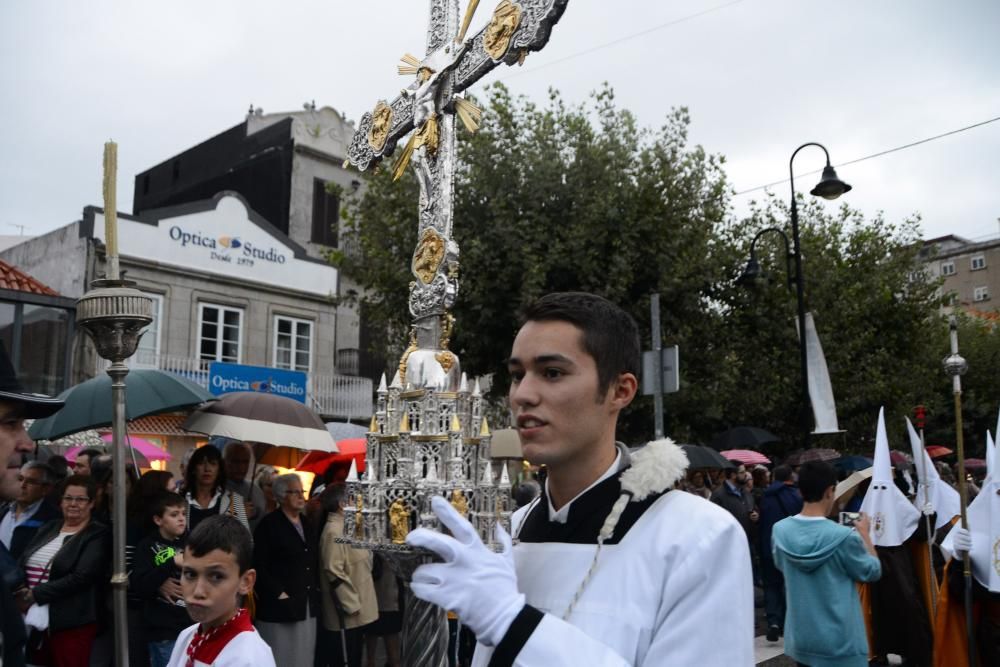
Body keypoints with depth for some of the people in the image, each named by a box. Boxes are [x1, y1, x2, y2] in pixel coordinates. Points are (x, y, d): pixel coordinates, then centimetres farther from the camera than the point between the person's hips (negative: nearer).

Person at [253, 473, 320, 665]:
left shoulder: (307, 525, 17)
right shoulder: (268, 525, -6)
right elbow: (260, 566, -12)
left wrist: (316, 589, 10)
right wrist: (279, 594, -15)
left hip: (308, 607, 7)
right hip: (281, 606, -7)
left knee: (304, 658, 10)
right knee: (281, 659, -1)